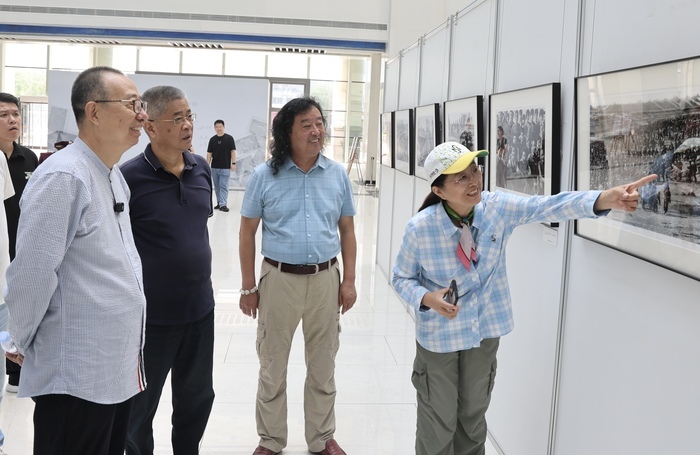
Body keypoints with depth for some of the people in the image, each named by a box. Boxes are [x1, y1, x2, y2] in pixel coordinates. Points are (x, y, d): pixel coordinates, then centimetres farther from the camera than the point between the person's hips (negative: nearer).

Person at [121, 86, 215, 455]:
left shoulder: (202, 168, 1)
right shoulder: (129, 176, -16)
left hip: (200, 308, 6)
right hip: (150, 314, -5)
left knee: (197, 397, 20)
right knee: (141, 406, 13)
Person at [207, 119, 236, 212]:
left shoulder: (229, 138, -3)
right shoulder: (212, 139, 6)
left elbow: (233, 151, -4)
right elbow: (209, 153, 6)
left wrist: (233, 163, -11)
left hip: (225, 167, -4)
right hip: (214, 167, 4)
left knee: (223, 186, -7)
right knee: (217, 186, 10)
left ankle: (223, 204, -9)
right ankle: (219, 203, 19)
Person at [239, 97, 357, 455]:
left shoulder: (337, 175, 1)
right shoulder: (264, 176, -5)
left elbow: (347, 231, 7)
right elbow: (247, 233, 0)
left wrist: (349, 280, 2)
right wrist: (249, 287, -1)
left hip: (326, 279, 2)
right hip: (279, 278, -1)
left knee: (322, 367, 14)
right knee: (272, 367, 11)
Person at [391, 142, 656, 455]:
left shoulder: (497, 207, -14)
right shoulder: (420, 228, -21)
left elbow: (548, 207, -25)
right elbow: (402, 278, -8)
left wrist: (604, 199, -41)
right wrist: (426, 299, -29)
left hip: (485, 328, 3)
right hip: (439, 333, -3)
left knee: (474, 414, 21)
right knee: (439, 422, 11)